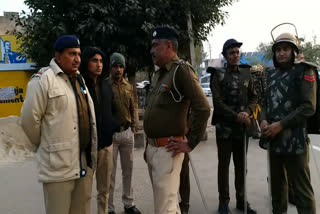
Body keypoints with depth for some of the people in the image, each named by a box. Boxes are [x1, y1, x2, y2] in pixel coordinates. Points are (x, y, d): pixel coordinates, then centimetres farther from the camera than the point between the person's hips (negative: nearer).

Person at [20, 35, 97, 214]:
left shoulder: (80, 80, 13)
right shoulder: (43, 79, -11)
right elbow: (30, 119, -11)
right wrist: (44, 145, 2)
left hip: (85, 162, 7)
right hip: (59, 165, -7)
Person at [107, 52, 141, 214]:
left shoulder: (129, 86, 9)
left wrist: (133, 128, 10)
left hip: (127, 133, 5)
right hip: (110, 133, -5)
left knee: (128, 170, 14)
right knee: (110, 172, 4)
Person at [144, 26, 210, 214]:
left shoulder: (182, 70, -13)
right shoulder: (158, 74, 14)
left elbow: (203, 108, -21)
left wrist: (190, 144, -15)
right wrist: (148, 146, 17)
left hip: (167, 149, -8)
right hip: (152, 147, 9)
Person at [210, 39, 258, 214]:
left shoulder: (246, 73, 10)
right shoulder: (218, 75, -3)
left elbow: (253, 97, 9)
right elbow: (218, 102, -10)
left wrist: (247, 112, -9)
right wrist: (236, 116, -17)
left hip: (242, 127, 4)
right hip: (224, 127, -4)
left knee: (241, 165, 12)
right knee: (224, 165, 5)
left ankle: (241, 200, 26)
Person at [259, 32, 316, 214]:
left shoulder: (304, 71, -4)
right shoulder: (271, 74, 13)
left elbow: (309, 107, -12)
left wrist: (280, 124, -17)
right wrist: (264, 120, -4)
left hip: (295, 139, -6)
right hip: (273, 138, 6)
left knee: (301, 188, 0)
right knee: (277, 182, 20)